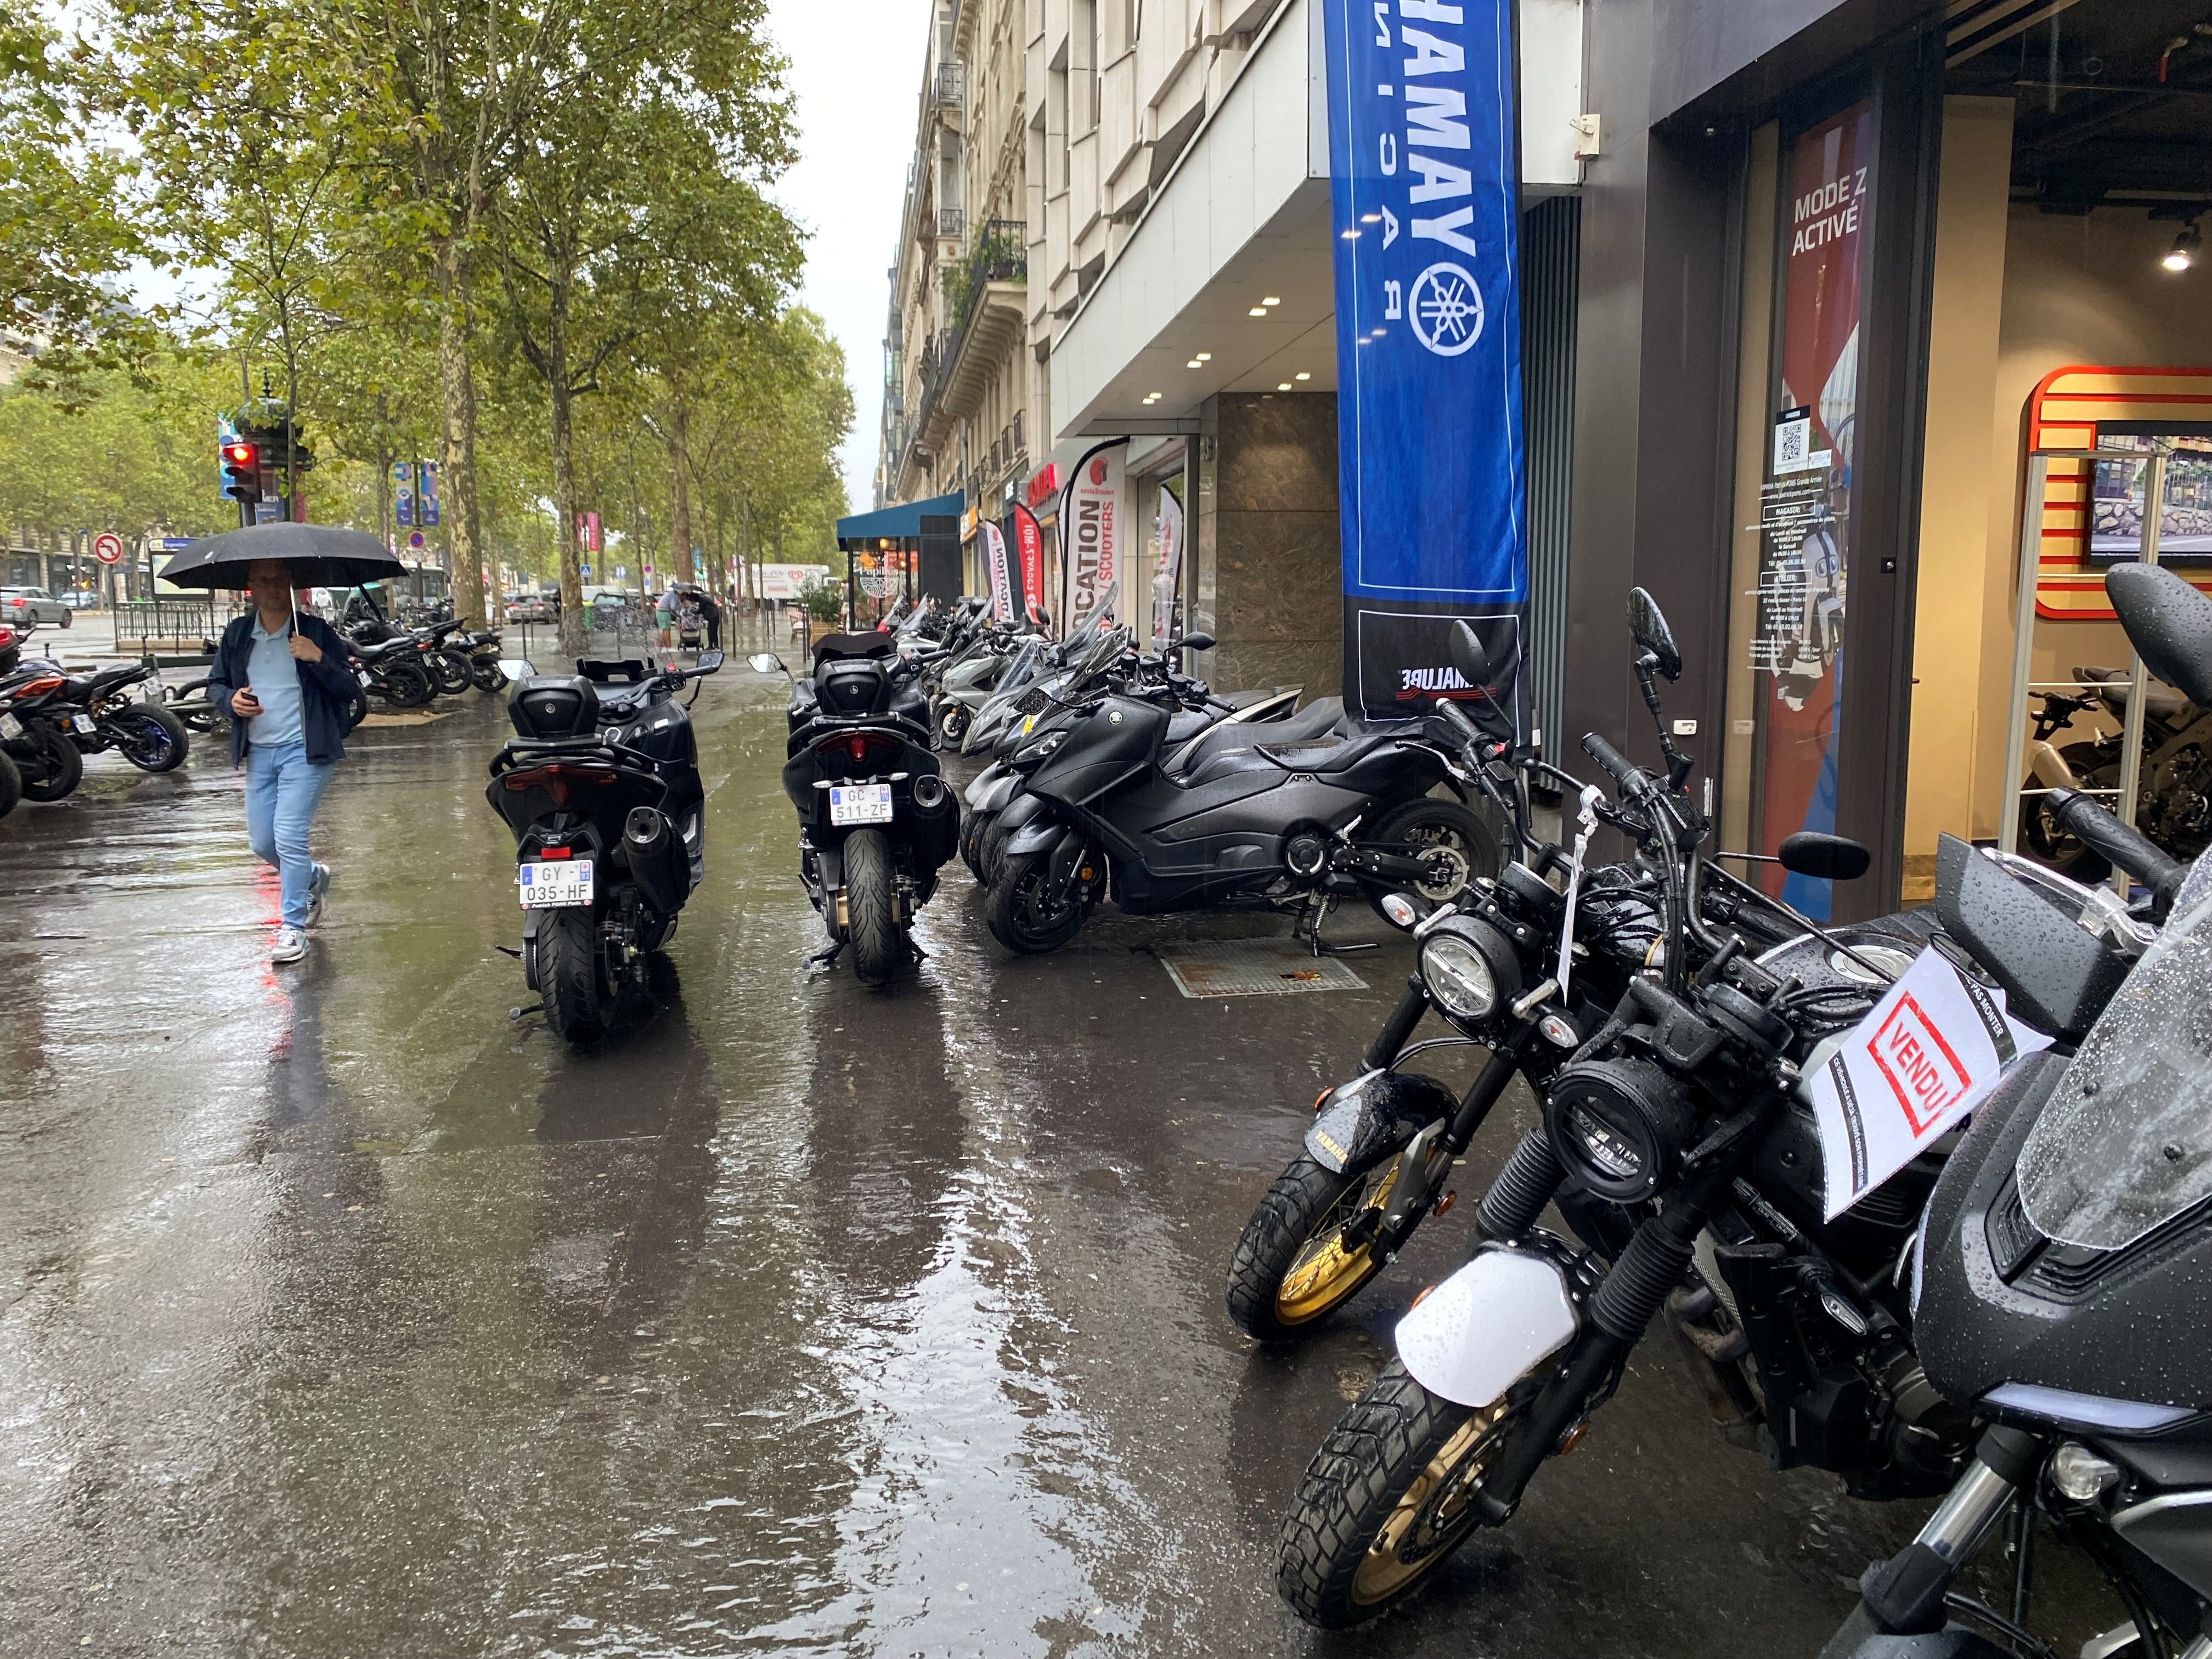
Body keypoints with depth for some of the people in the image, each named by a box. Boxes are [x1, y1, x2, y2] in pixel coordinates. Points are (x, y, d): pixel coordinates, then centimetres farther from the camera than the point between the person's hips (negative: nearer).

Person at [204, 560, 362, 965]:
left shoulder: (315, 631, -5)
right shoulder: (237, 635, 7)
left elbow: (351, 692, -8)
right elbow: (215, 684, 18)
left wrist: (319, 659, -25)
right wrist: (230, 699, -5)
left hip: (304, 749, -5)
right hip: (258, 752, 5)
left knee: (289, 836, -13)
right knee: (262, 843, 10)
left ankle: (293, 926, -3)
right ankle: (313, 878, 40)